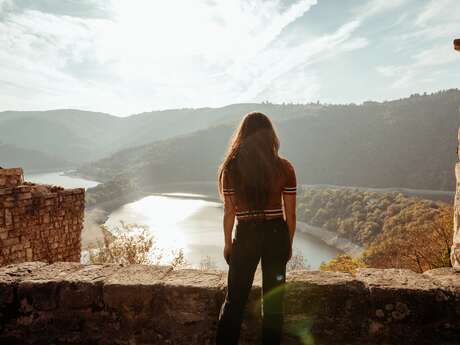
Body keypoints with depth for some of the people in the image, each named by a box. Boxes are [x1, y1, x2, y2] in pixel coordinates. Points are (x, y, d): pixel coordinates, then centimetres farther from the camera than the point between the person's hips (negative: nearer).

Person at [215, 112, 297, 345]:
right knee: (273, 299, 16)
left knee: (235, 298, 13)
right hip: (276, 235, 1)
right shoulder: (284, 167, -7)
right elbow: (290, 214, -3)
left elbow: (229, 212, -5)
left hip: (246, 236, -1)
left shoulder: (231, 168, -8)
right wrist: (289, 243, 11)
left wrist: (228, 243, 8)